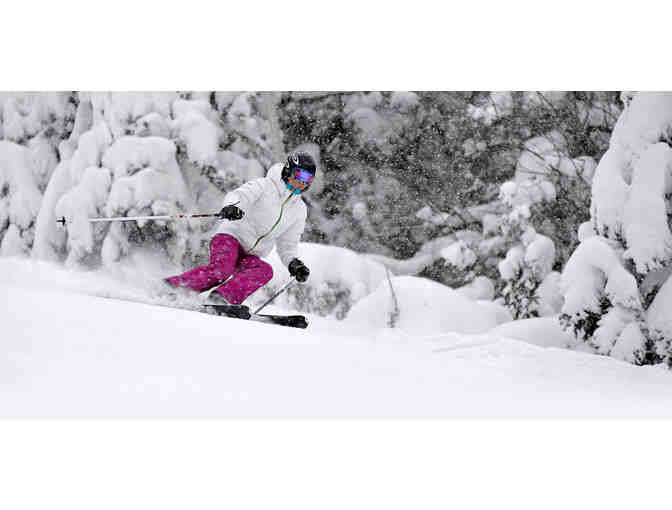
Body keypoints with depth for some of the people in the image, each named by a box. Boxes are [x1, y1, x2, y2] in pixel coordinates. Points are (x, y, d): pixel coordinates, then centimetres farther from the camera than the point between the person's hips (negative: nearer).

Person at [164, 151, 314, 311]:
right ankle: (170, 287, -26)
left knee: (265, 270, -28)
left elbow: (287, 244, 21)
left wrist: (293, 263, 0)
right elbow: (240, 194, -19)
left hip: (249, 256, 5)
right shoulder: (265, 186, -2)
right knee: (221, 270, -34)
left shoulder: (299, 210, 15)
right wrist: (232, 206, -43)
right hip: (230, 237, -5)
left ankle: (221, 298, -41)